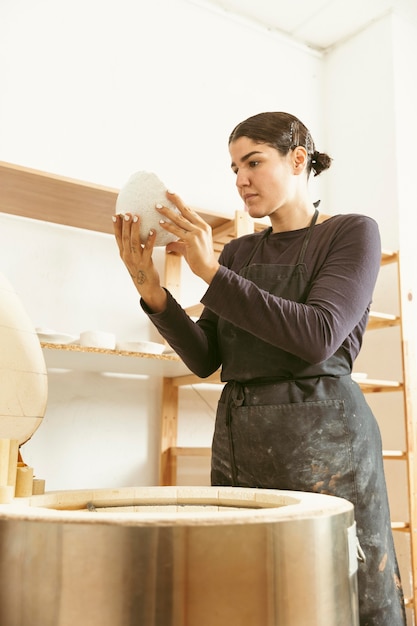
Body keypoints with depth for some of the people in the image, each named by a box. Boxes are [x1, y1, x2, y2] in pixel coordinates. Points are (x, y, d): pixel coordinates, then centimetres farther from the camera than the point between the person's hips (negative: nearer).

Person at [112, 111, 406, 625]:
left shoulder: (352, 233, 1)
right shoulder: (239, 253, 14)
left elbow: (318, 337, -15)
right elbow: (205, 359, 6)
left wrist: (210, 271, -18)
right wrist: (150, 288, -9)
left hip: (322, 438, -4)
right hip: (237, 439, 5)